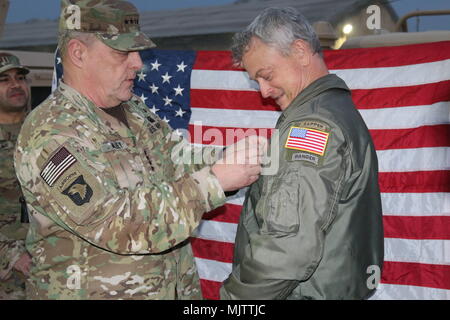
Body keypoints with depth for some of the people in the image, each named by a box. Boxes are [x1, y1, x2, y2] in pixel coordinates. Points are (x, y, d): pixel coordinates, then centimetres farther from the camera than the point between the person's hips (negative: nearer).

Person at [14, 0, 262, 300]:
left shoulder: (136, 111, 5)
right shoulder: (50, 135, -20)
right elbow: (122, 224, -28)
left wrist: (235, 159, -13)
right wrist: (213, 182, -26)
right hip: (93, 292, -7)